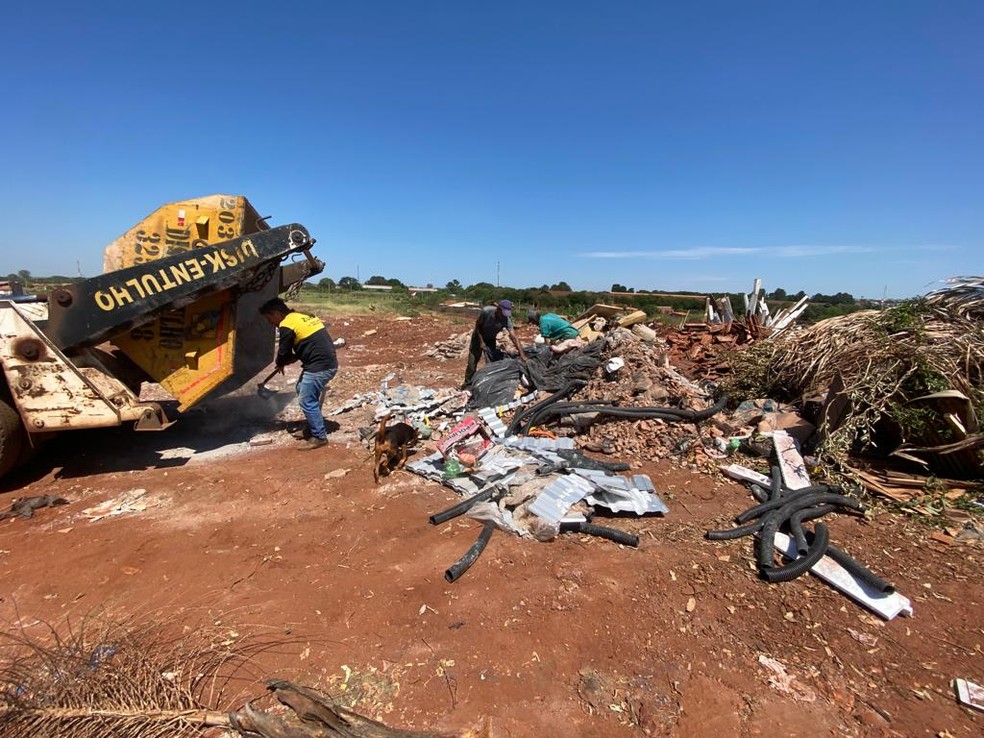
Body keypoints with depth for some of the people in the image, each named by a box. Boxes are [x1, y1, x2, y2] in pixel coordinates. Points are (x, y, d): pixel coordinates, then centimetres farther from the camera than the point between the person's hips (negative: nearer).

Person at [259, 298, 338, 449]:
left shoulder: (287, 326, -11)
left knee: (306, 401, 0)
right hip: (328, 362, 10)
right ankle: (312, 428, 30)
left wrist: (280, 364, 18)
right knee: (302, 390, 22)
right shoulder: (302, 317, 17)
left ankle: (319, 437, 9)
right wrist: (293, 359, 16)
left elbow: (283, 353, -4)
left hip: (320, 367, -10)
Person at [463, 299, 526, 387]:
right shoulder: (486, 311, -33)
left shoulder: (507, 319, -28)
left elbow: (513, 337, -32)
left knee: (491, 363, -4)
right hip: (478, 336, -2)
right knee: (472, 361, 1)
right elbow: (477, 326, -18)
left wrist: (522, 355, -39)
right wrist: (481, 342, -20)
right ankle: (468, 383, 18)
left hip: (491, 339, 2)